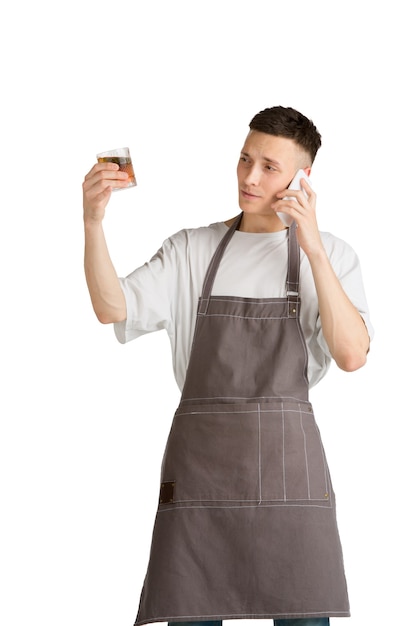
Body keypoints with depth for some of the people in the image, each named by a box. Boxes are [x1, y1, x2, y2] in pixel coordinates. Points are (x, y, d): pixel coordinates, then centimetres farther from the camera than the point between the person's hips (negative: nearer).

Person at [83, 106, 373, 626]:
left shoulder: (330, 255, 9)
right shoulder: (191, 249, 12)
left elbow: (351, 355, -6)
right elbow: (113, 309, -2)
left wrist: (312, 248, -10)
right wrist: (93, 222, -16)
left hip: (289, 457, 0)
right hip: (200, 456, 1)